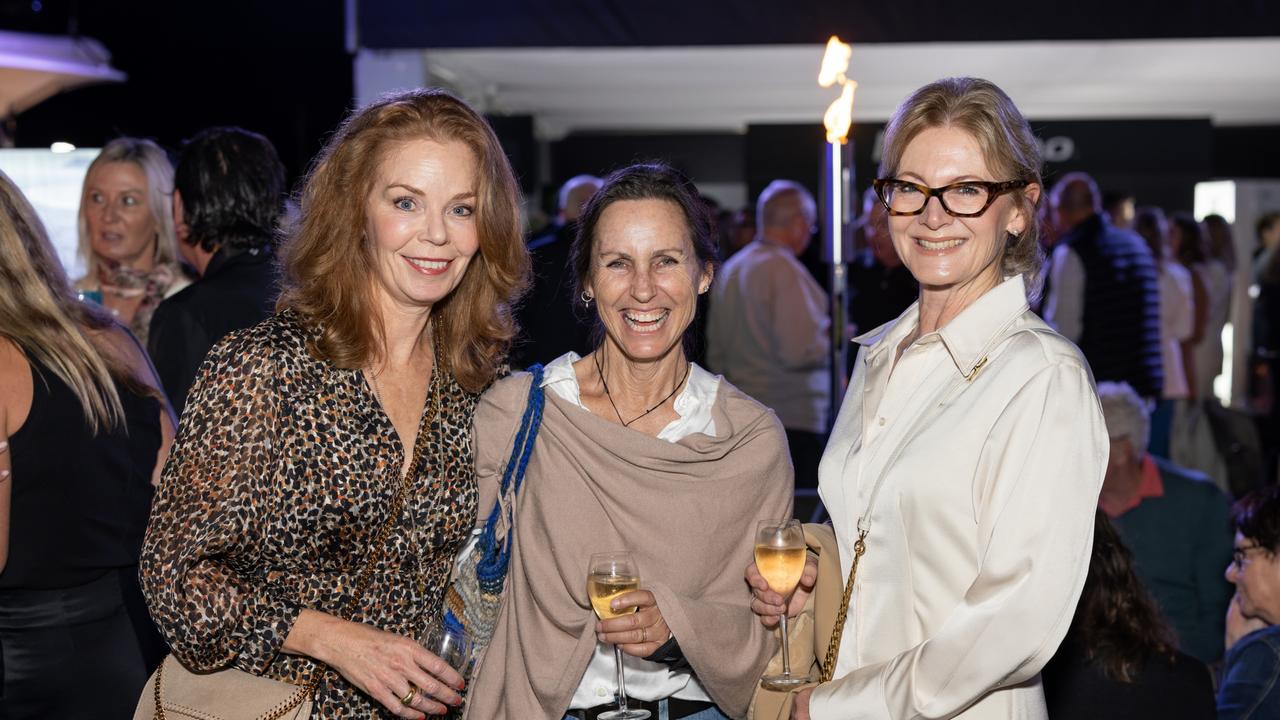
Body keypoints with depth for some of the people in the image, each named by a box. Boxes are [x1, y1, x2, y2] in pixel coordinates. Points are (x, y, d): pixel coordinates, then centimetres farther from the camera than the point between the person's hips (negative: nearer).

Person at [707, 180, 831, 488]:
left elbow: (715, 354, 18)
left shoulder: (730, 269, 12)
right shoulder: (784, 269, -13)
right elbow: (800, 351, -19)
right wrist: (833, 337, -2)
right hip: (792, 418, -8)